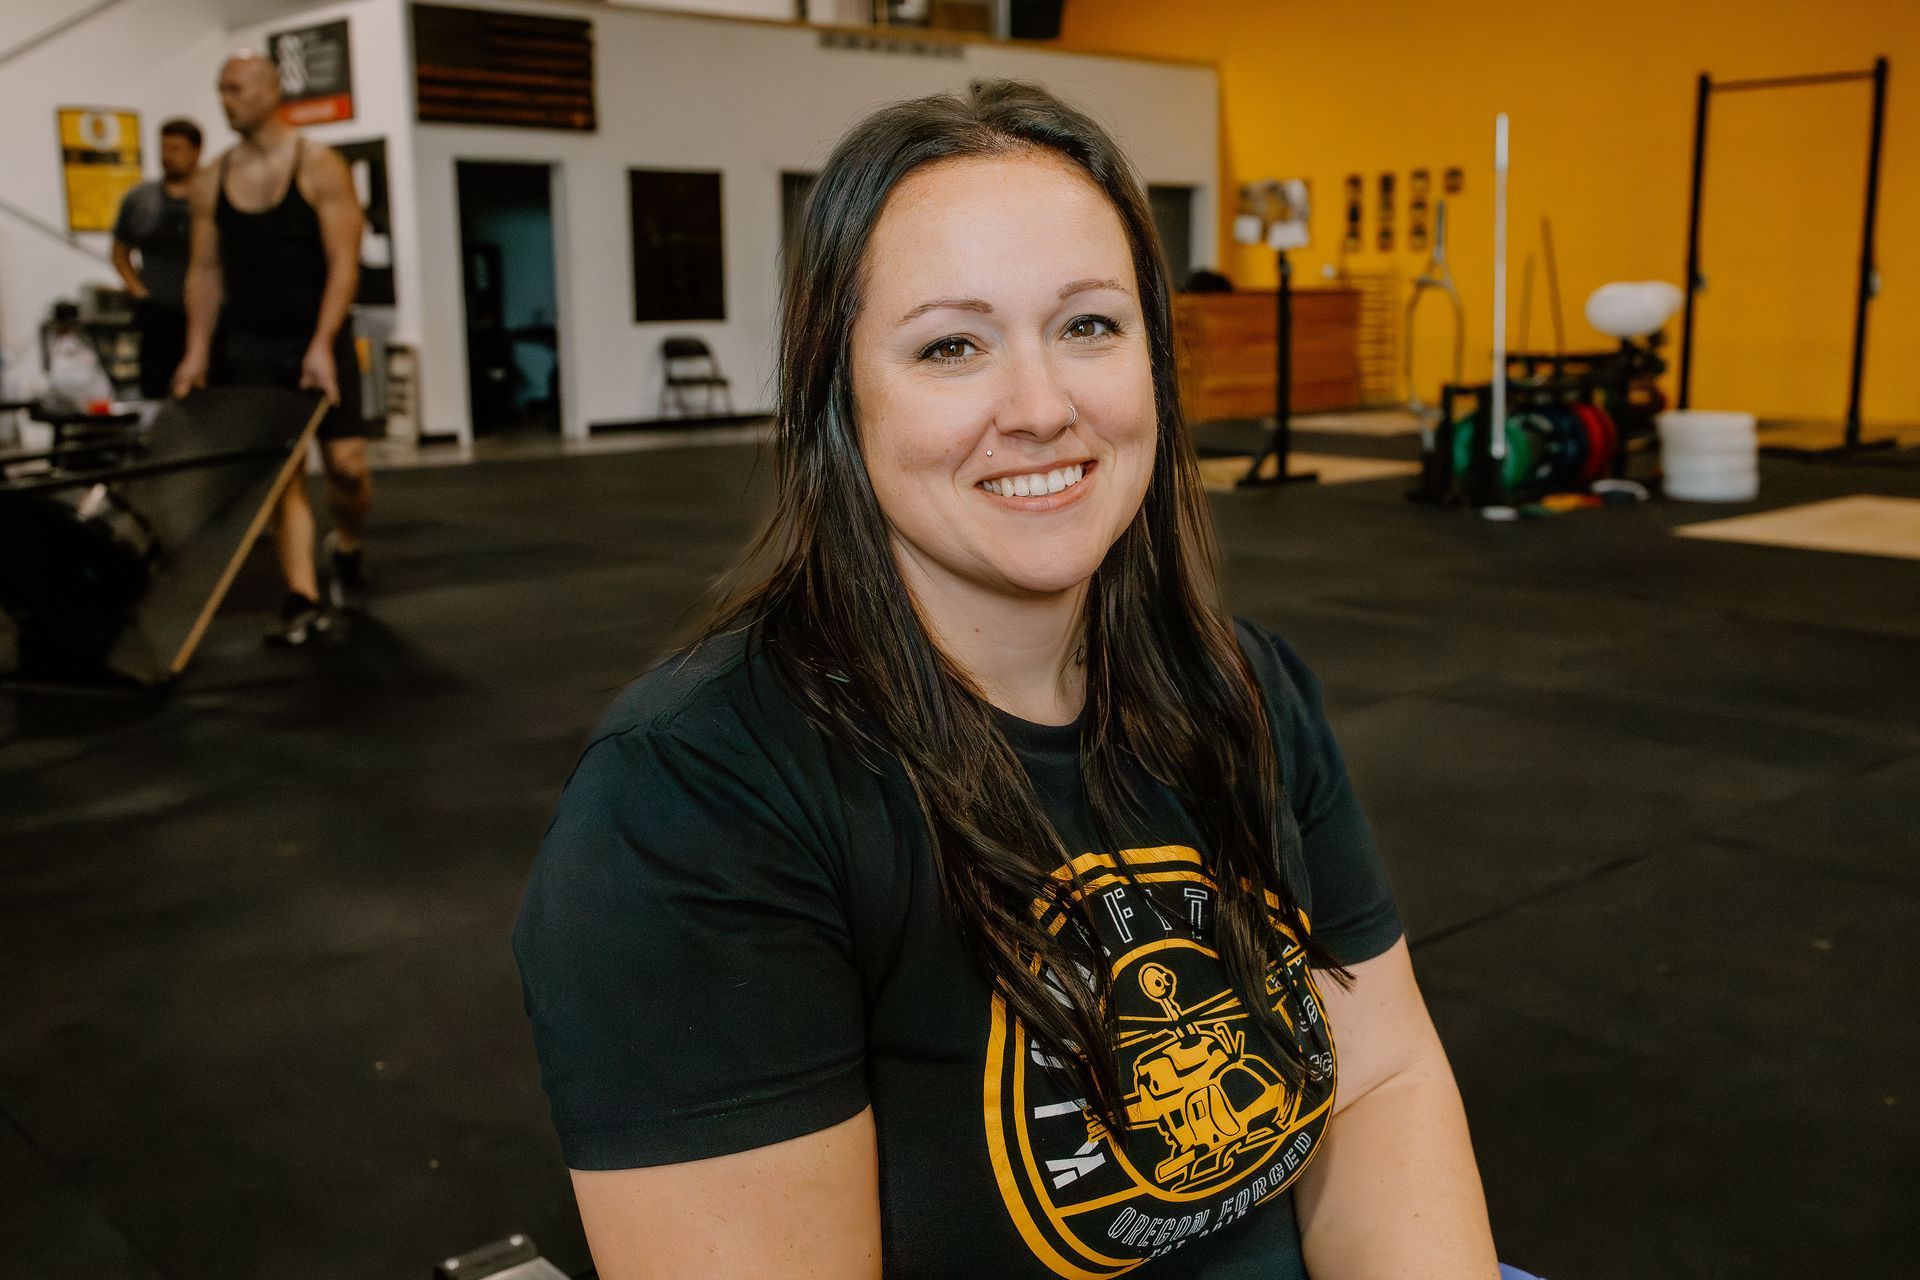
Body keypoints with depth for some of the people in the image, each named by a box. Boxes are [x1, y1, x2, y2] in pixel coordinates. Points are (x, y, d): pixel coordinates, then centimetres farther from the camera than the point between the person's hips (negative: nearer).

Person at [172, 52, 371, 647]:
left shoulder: (320, 168, -6)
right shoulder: (212, 181, 6)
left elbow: (343, 264, -11)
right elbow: (205, 271, 9)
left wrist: (321, 346, -19)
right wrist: (198, 350, 0)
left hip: (317, 339, -3)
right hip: (246, 345, 3)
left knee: (346, 464, -5)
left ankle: (346, 547, 27)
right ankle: (302, 602, -2)